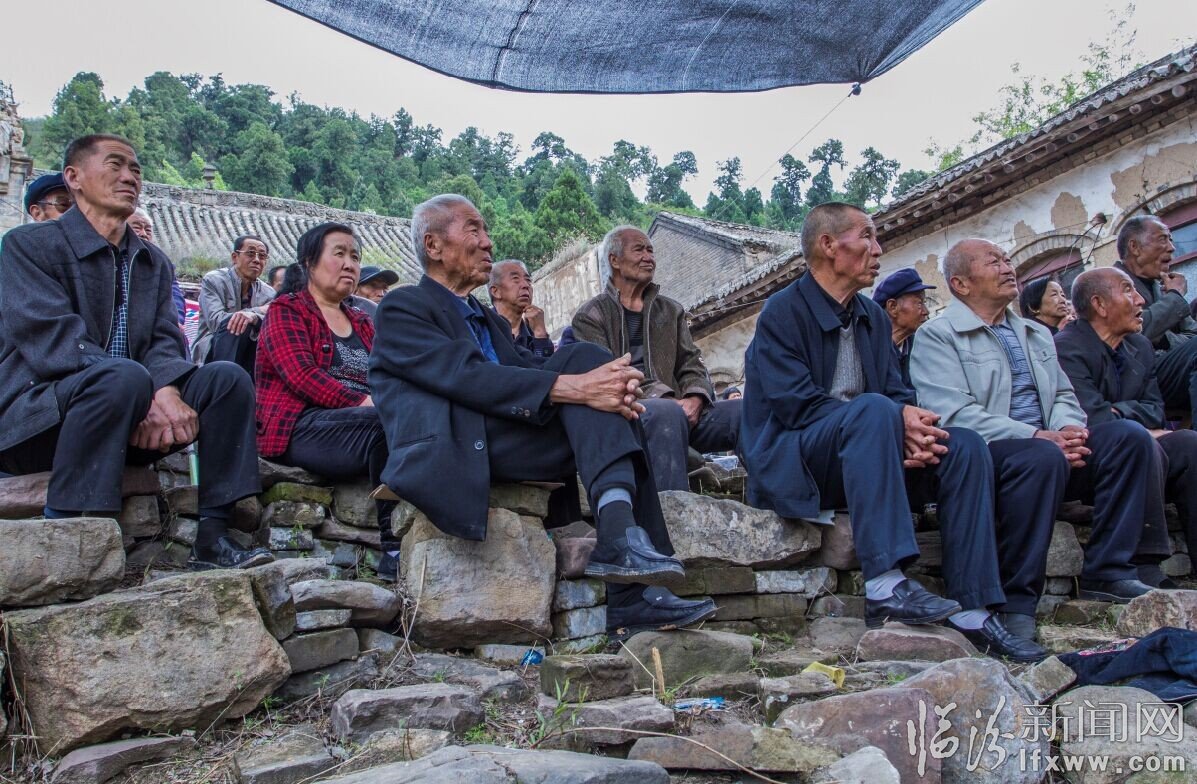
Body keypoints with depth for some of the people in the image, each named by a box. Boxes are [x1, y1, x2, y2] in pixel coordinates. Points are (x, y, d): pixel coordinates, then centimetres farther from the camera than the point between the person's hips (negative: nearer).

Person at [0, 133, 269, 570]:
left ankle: (213, 537, -16)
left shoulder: (153, 262, 17)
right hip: (36, 416, -6)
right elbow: (52, 340, -17)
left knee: (227, 378, -13)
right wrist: (142, 398, -28)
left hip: (133, 419, 6)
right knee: (123, 377, -35)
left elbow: (165, 341, 3)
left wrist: (166, 391, -21)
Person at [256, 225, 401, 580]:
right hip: (303, 427, -6)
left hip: (365, 421, 6)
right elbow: (302, 376, -9)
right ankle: (395, 547, -32)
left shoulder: (362, 322, 27)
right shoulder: (287, 310, 8)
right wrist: (366, 403, -20)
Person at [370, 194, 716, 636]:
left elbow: (533, 371, 12)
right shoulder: (402, 308, 4)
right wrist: (575, 387, -26)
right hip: (451, 453, -8)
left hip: (503, 442, 8)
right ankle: (619, 542, -31)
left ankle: (634, 596, -19)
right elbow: (466, 375, -15)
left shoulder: (489, 320, 30)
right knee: (583, 359, -19)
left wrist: (611, 386, -11)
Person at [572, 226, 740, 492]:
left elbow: (691, 365, 17)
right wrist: (665, 400, -18)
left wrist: (694, 400, -8)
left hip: (677, 409, 5)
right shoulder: (591, 316, 9)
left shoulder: (671, 310, 26)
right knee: (667, 411, -39)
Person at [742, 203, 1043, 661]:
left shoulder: (873, 316, 17)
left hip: (859, 454, 7)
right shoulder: (783, 312, -8)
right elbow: (796, 403, -19)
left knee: (966, 446, -13)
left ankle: (972, 610, -16)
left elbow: (897, 392, 9)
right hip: (793, 461, -7)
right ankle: (885, 588, -41)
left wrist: (911, 426, -17)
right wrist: (894, 418, -24)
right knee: (874, 410, -35)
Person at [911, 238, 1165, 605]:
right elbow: (955, 414, -14)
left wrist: (1067, 429, -6)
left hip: (1048, 451, 7)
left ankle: (1108, 572, -13)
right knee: (1043, 456, -36)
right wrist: (1037, 437, -21)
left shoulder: (1038, 334, 25)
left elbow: (1064, 396, 20)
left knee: (1128, 435, -15)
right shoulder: (936, 336, 0)